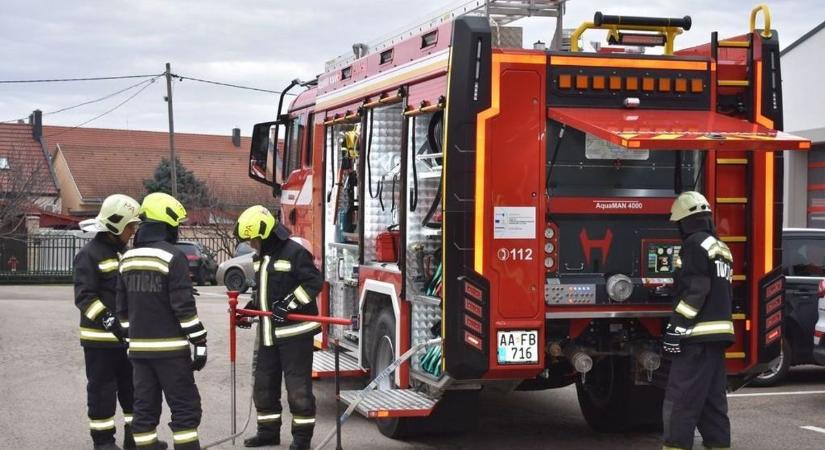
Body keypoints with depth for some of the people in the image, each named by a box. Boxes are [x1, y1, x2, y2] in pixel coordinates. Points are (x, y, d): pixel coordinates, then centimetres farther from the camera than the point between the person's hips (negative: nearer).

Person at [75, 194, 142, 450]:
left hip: (128, 335, 8)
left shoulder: (125, 252, 13)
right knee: (102, 389, 1)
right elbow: (84, 296, -21)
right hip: (100, 338, -8)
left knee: (134, 388, 12)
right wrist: (108, 321, -31)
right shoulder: (90, 254, -13)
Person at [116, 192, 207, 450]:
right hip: (170, 348, -7)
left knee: (145, 408, 10)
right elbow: (184, 306, -16)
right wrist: (200, 342, -11)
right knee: (185, 408, -2)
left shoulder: (128, 258, 9)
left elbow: (122, 307, 15)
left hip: (139, 348, 7)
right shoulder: (172, 257, -13)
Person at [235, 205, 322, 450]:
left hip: (294, 332, -9)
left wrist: (288, 304, -23)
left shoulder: (294, 253, -13)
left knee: (297, 385, -3)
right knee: (264, 383, 13)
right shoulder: (262, 256, 15)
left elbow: (313, 282, -18)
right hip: (269, 333, 9)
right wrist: (253, 306, 12)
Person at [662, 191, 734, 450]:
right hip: (718, 332, 10)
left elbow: (694, 290, -18)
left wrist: (677, 328, -19)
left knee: (680, 399, -10)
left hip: (699, 334, -10)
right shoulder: (720, 248, 20)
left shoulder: (696, 244, -10)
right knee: (713, 399, 12)